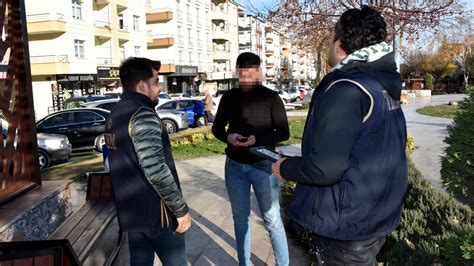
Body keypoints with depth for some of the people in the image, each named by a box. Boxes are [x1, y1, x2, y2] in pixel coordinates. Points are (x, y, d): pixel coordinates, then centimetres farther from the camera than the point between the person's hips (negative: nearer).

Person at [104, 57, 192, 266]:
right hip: (155, 211, -9)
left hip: (130, 211, 9)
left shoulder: (114, 114, 11)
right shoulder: (142, 114, -19)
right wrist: (181, 209, -19)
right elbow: (155, 170, -27)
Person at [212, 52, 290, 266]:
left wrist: (258, 139, -23)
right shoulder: (229, 97, 4)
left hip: (263, 165, -3)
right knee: (240, 218, 15)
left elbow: (283, 132, -6)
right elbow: (217, 127, 10)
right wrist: (228, 137, -13)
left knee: (272, 220, 2)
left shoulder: (270, 97, -6)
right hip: (234, 166, 4)